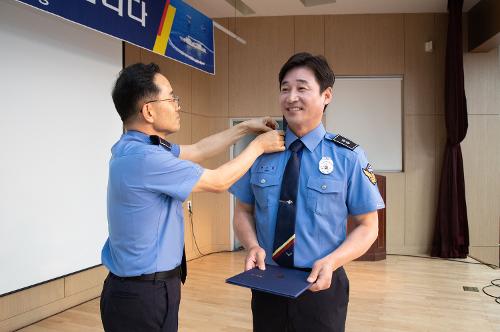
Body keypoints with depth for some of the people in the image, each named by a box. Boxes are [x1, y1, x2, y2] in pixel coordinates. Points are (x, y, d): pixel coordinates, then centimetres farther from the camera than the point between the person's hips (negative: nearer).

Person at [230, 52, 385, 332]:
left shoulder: (348, 157, -8)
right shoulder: (261, 151, -3)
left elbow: (368, 226, -4)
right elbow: (244, 211, 4)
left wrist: (332, 261, -20)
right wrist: (253, 246, -16)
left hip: (321, 285, -2)